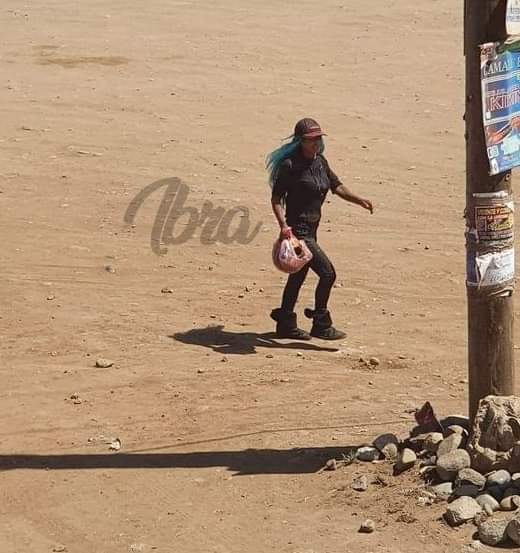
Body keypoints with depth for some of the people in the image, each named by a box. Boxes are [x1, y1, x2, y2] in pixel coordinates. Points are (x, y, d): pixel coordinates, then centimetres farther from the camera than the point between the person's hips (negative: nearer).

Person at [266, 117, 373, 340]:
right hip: (297, 230, -8)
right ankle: (321, 326, -1)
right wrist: (283, 225, -25)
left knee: (298, 276, 17)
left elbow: (336, 186, 18)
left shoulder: (320, 162, 8)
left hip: (311, 229, 8)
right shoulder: (289, 165, -15)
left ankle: (286, 324, 30)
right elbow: (276, 198, -13)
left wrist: (359, 200, 5)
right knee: (327, 272, -12)